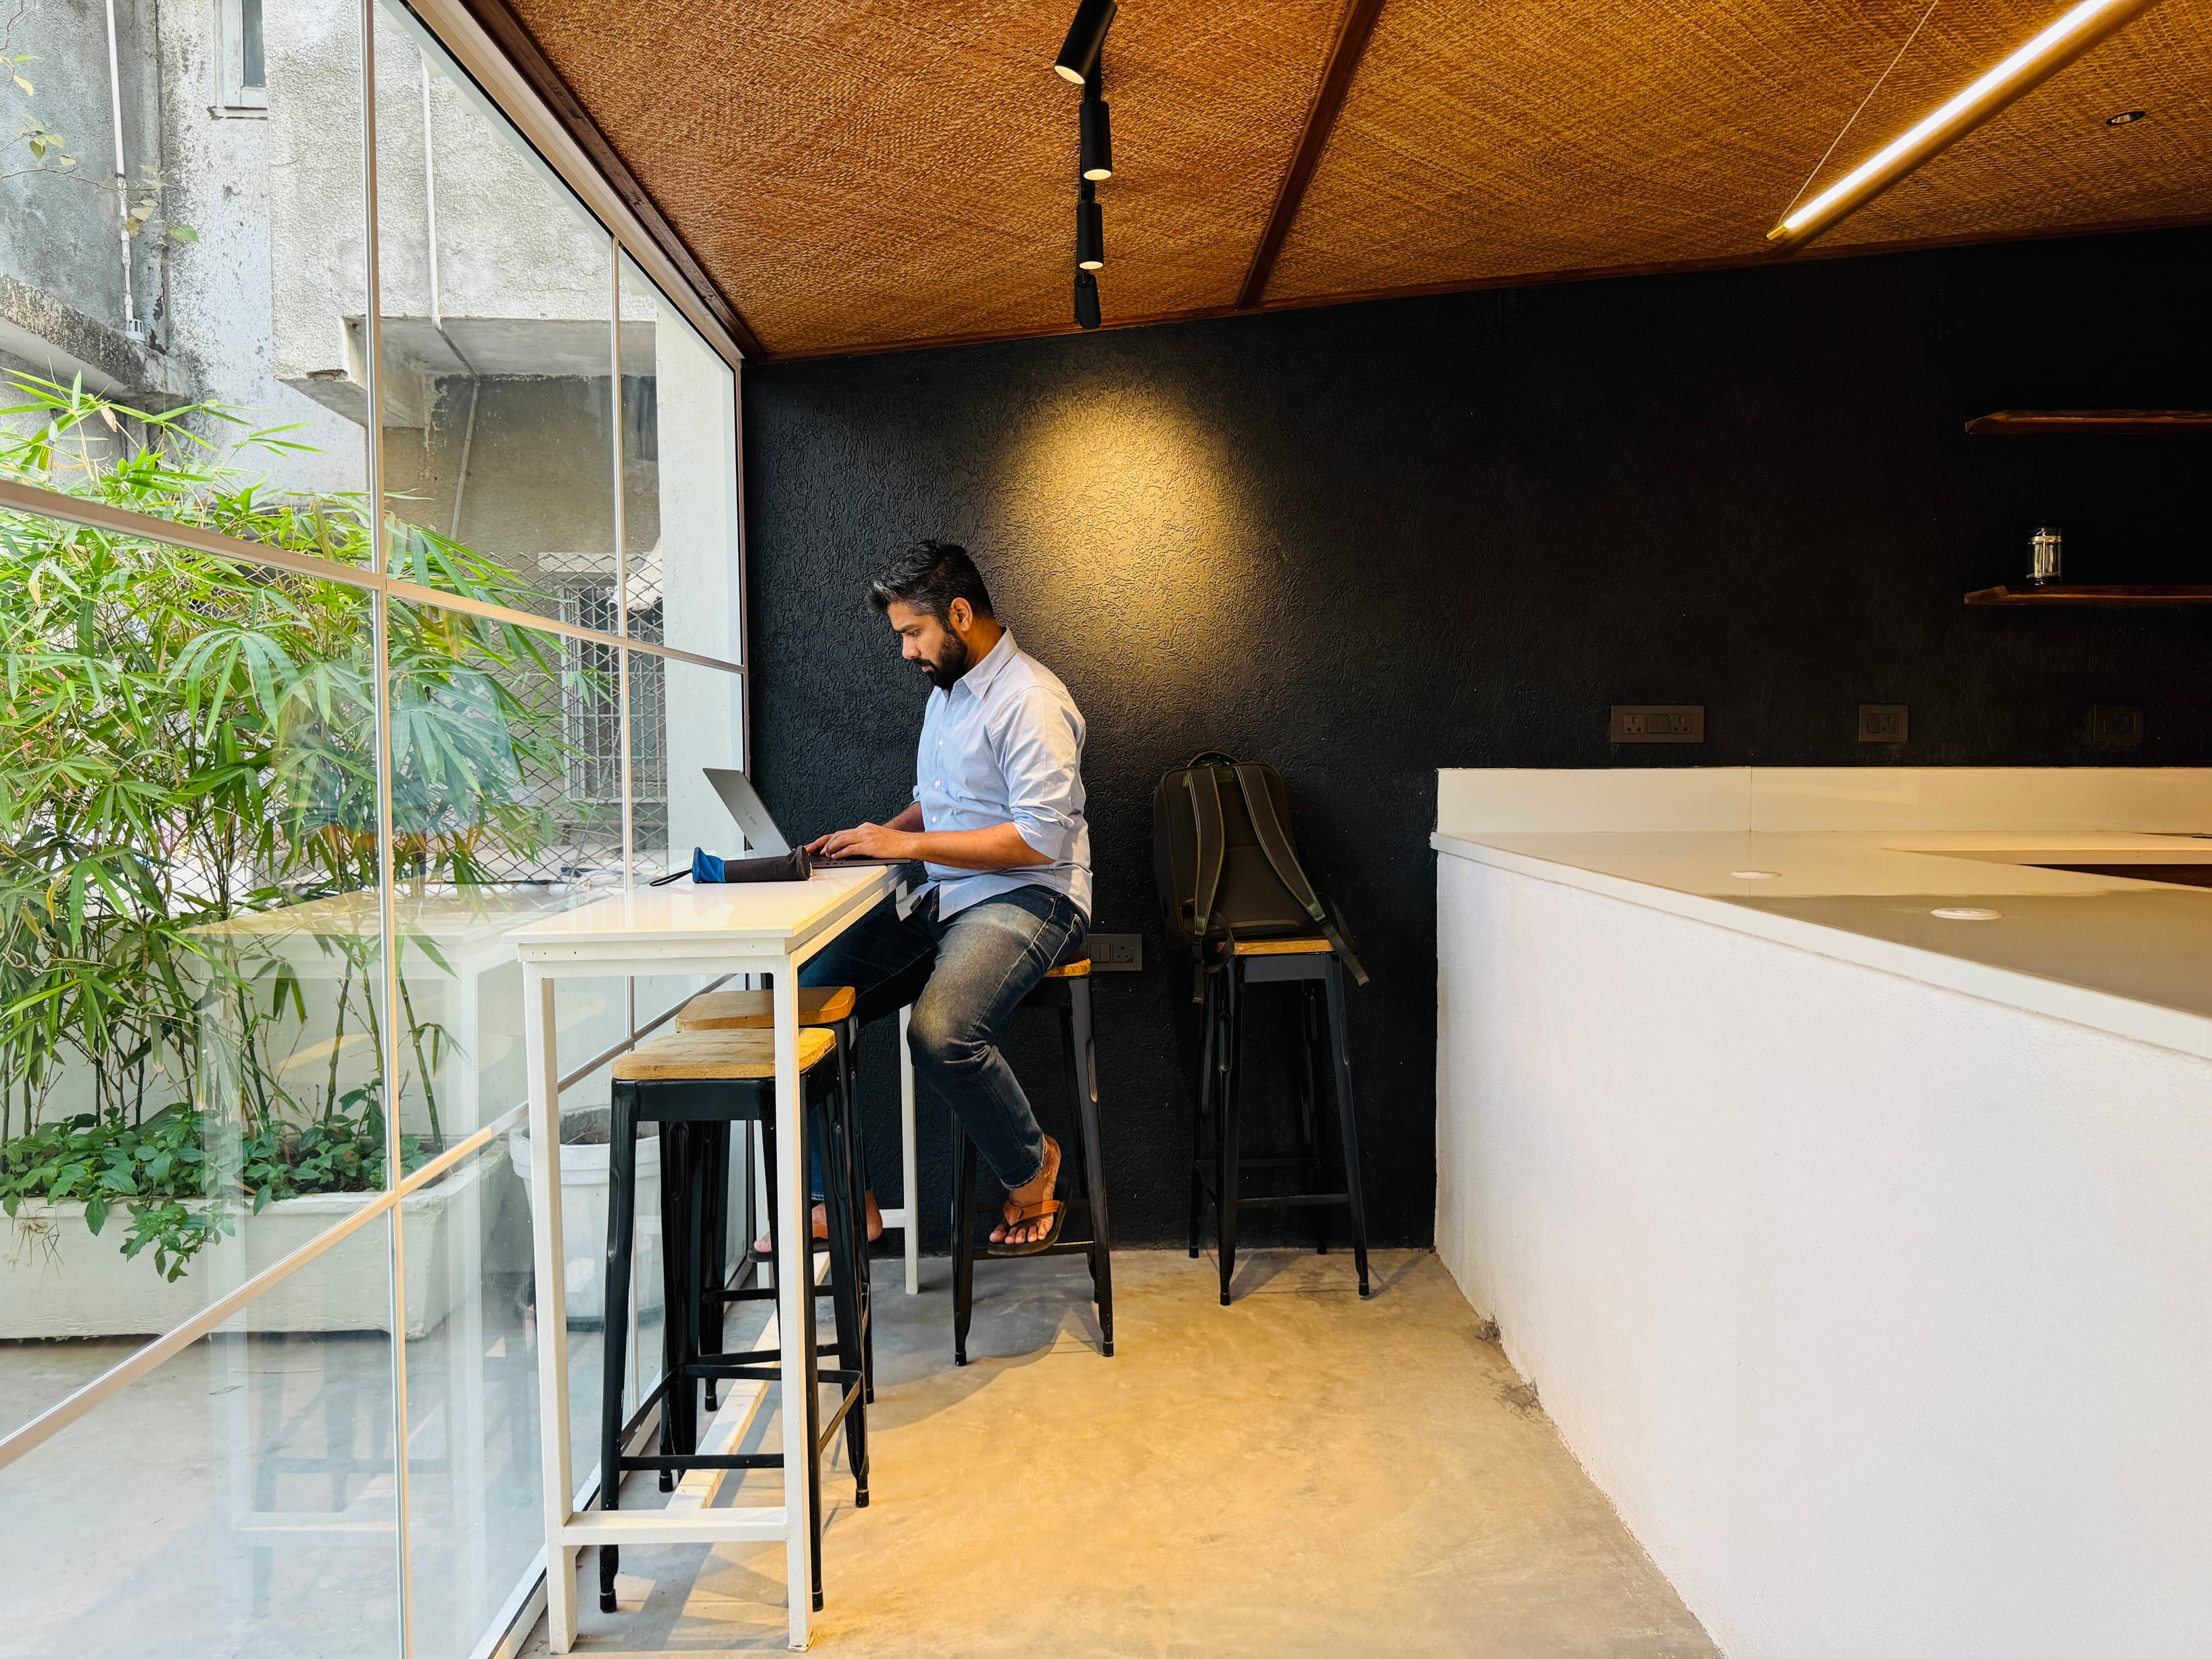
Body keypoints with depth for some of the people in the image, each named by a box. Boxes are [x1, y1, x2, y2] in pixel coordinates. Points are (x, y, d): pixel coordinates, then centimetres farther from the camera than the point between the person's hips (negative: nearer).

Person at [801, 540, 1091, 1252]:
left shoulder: (1029, 700, -14)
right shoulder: (946, 691, 17)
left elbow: (1042, 837, -22)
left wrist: (908, 844, -18)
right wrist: (875, 836, 7)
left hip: (1027, 899, -9)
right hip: (943, 899, 9)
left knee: (940, 1033, -33)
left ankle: (1031, 1165, -2)